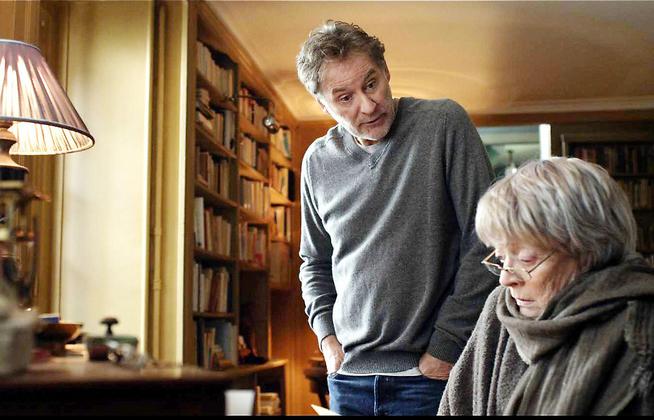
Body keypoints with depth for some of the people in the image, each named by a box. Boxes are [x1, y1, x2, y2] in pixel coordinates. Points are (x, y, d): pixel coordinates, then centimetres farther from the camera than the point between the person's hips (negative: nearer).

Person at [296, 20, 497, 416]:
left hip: (431, 372, -4)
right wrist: (327, 334, 3)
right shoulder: (318, 161, 4)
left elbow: (483, 241, -11)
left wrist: (447, 343, -11)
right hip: (347, 373, 4)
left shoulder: (444, 123, -9)